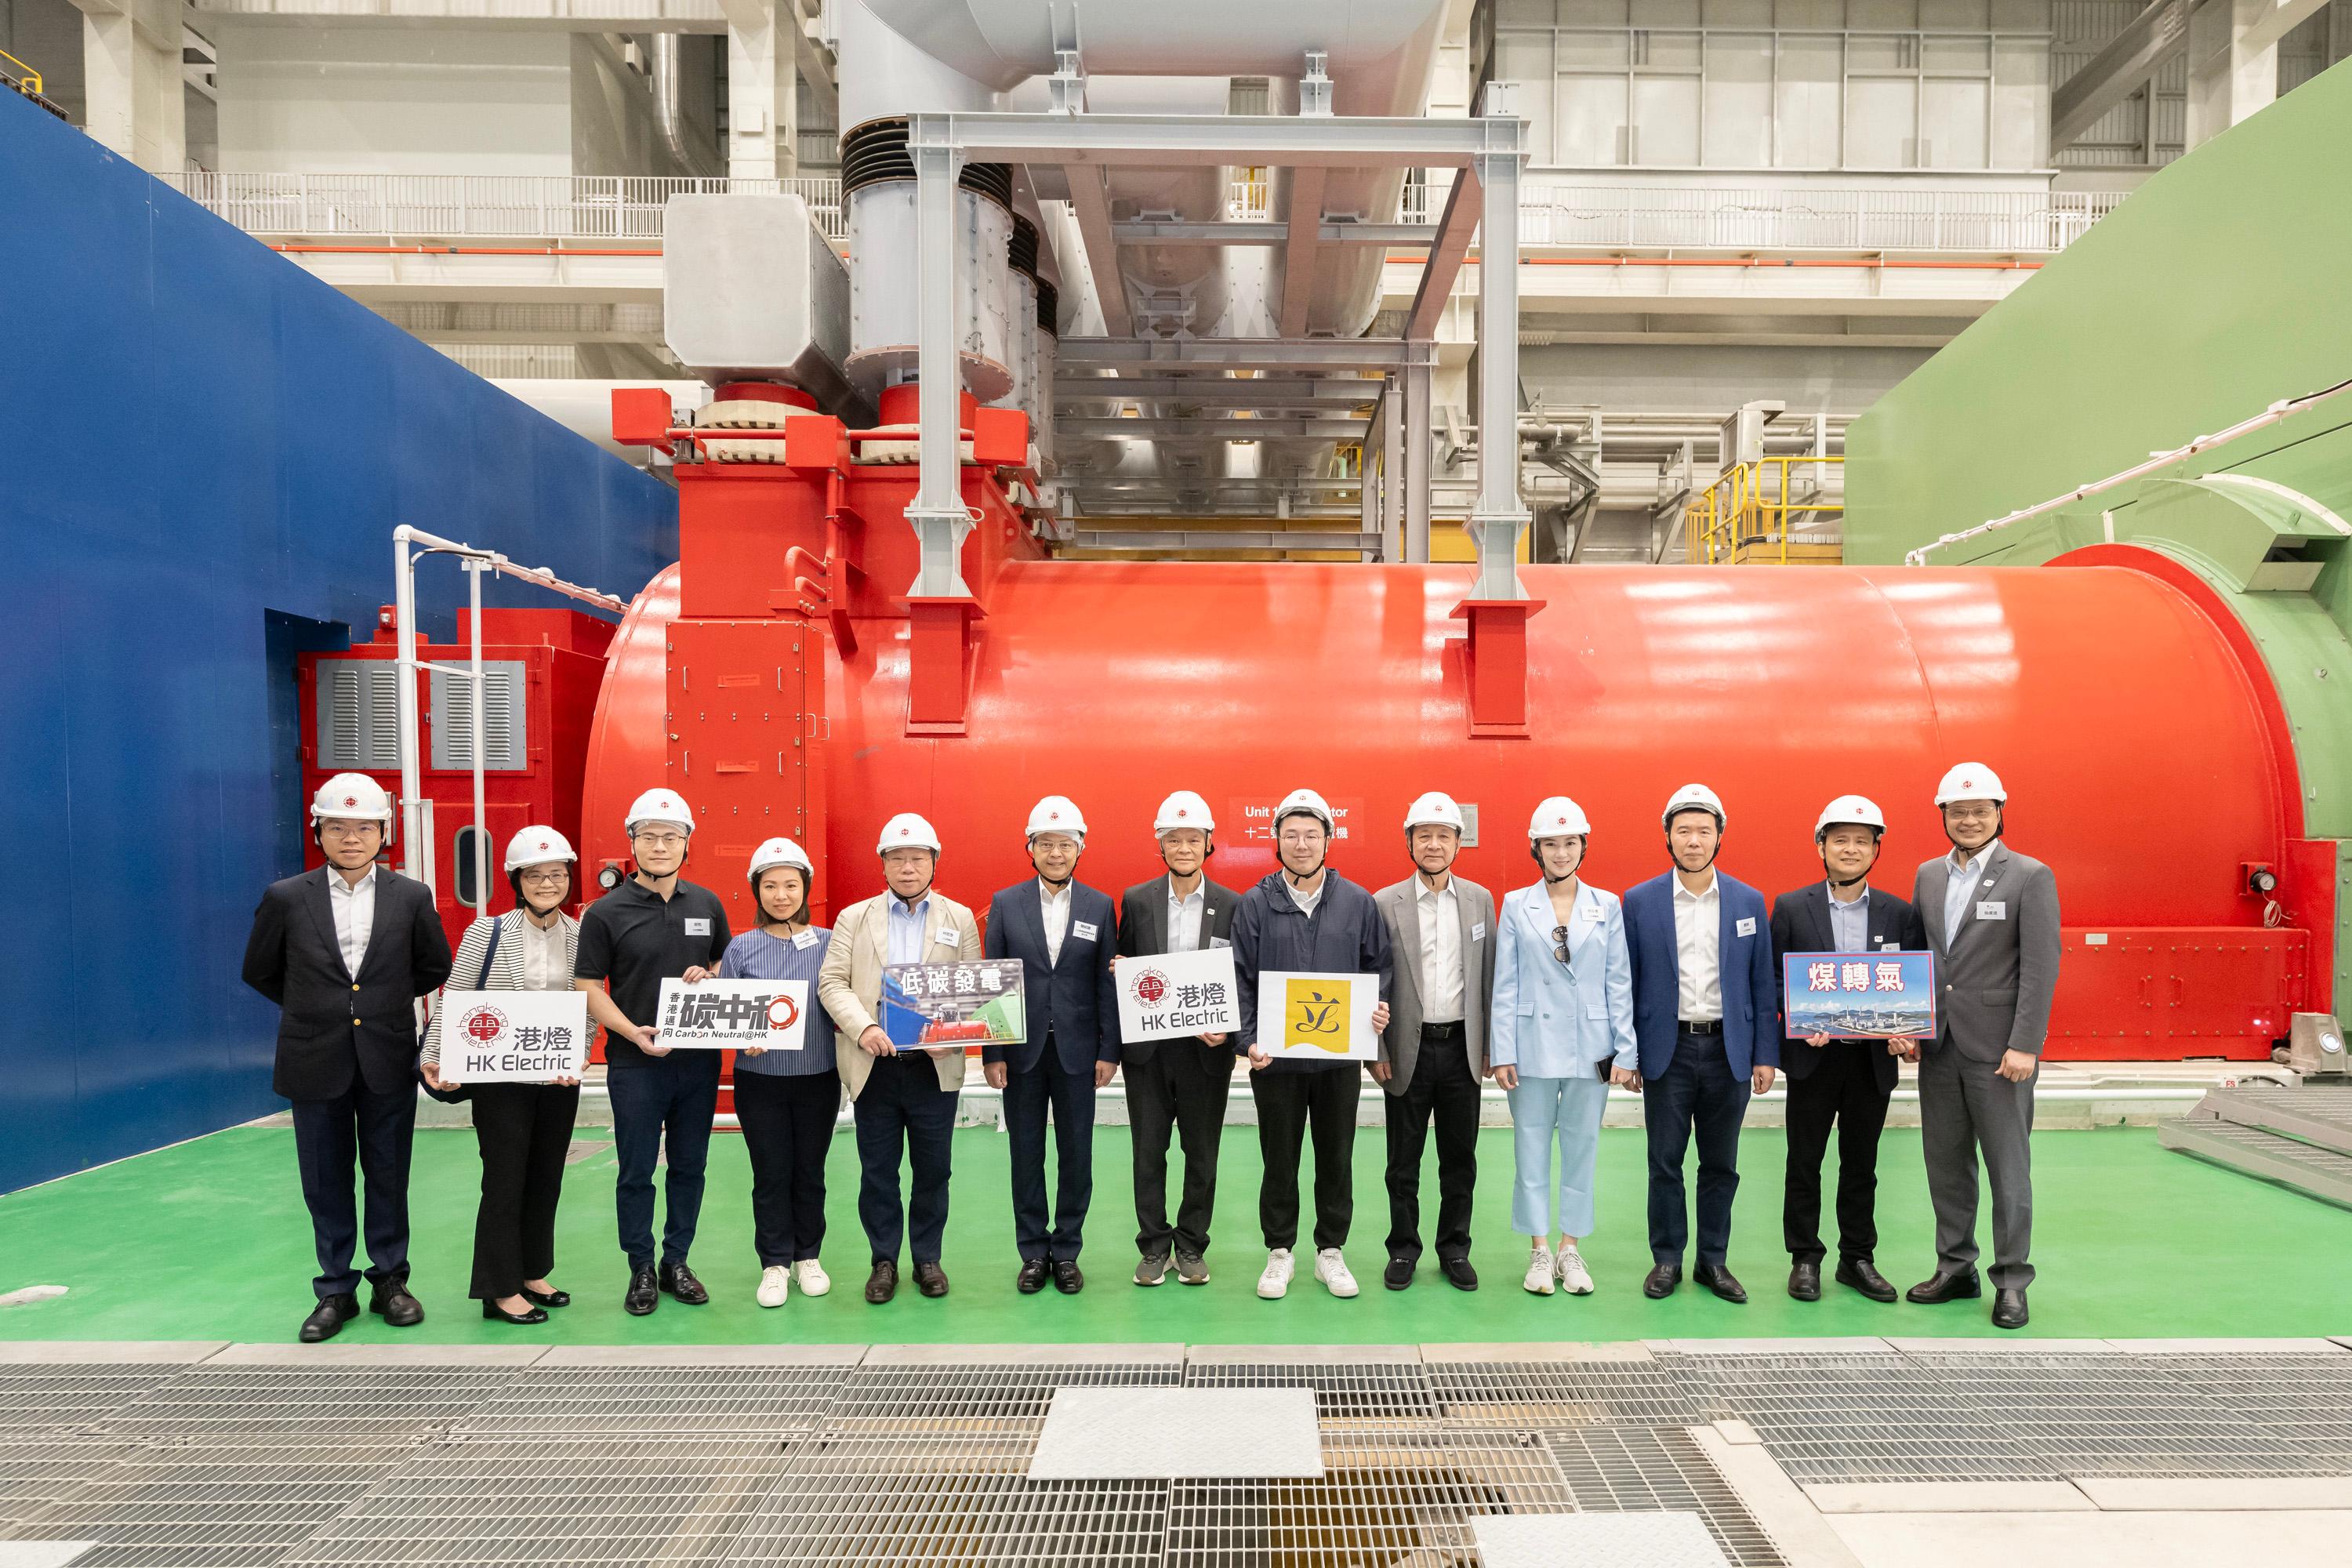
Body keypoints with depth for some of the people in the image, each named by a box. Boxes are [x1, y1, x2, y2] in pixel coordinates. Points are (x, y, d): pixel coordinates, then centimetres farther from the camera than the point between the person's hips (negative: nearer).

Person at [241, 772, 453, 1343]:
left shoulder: (411, 897, -2)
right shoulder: (286, 898, -2)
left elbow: (434, 967, 11)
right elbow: (260, 971, 11)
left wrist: (385, 1002, 9)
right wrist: (311, 1008, 10)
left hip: (388, 1061, 0)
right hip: (317, 1061, 0)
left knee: (388, 1177, 10)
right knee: (325, 1182, 9)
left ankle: (390, 1281, 24)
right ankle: (335, 1291, 23)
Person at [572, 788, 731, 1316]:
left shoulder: (708, 905, 5)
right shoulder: (606, 912, -5)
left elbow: (728, 964, 16)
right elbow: (588, 987, -6)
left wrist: (709, 978, -8)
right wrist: (634, 1032, -19)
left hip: (699, 1060, 3)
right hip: (635, 1064, -3)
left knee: (689, 1167, 11)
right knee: (636, 1171, 6)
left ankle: (676, 1262, 25)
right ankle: (641, 1269, 21)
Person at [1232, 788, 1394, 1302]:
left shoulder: (1358, 902, 3)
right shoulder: (1255, 904, -1)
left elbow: (1380, 964, 11)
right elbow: (1239, 978, -2)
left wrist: (1378, 1007, -7)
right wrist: (1247, 1040, -11)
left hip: (1340, 1057, 1)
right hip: (1275, 1058, -1)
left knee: (1336, 1158, 11)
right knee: (1280, 1159, 9)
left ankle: (1331, 1251, 25)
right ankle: (1280, 1251, 24)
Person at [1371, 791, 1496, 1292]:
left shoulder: (1480, 899, 4)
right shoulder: (1385, 903, -3)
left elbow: (1489, 977, 7)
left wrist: (1491, 1044, 4)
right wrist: (1376, 1051, -5)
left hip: (1461, 1047, 2)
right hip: (1409, 1049, -2)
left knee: (1460, 1159, 10)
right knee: (1404, 1162, 8)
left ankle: (1454, 1249, 25)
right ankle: (1403, 1249, 23)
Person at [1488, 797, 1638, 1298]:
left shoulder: (1607, 906, 5)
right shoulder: (1515, 905, 2)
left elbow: (1620, 985, 4)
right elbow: (1505, 985, 1)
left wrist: (1626, 1053, -1)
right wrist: (1503, 1053, -4)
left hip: (1590, 1049, 1)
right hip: (1534, 1046, -1)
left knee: (1582, 1150, 8)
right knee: (1532, 1151, 4)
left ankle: (1571, 1250, 20)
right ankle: (1540, 1252, 16)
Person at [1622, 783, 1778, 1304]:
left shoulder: (1749, 901, 3)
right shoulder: (1639, 901, 0)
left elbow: (1762, 983, 5)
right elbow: (1626, 981, 2)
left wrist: (1766, 1055, 1)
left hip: (1729, 1050, 1)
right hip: (1667, 1050, -1)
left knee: (1721, 1165, 9)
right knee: (1665, 1162, 4)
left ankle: (1713, 1260, 22)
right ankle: (1667, 1259, 18)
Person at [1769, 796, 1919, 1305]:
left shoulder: (1899, 913, 4)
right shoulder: (1790, 907, -2)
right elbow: (1772, 979, -2)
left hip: (1873, 1057, 2)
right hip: (1813, 1055, -2)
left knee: (1861, 1165, 12)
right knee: (1804, 1163, 6)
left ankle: (1857, 1259, 25)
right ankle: (1805, 1259, 18)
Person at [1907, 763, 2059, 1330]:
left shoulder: (2031, 877, -6)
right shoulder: (1928, 875, 10)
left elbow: (2041, 967, -11)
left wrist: (2024, 1045, -16)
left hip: (1997, 1048, -5)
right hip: (1939, 1045, 5)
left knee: (2008, 1168, 3)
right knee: (1945, 1163, 12)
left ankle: (2011, 1282, 14)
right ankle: (1955, 1268, 24)